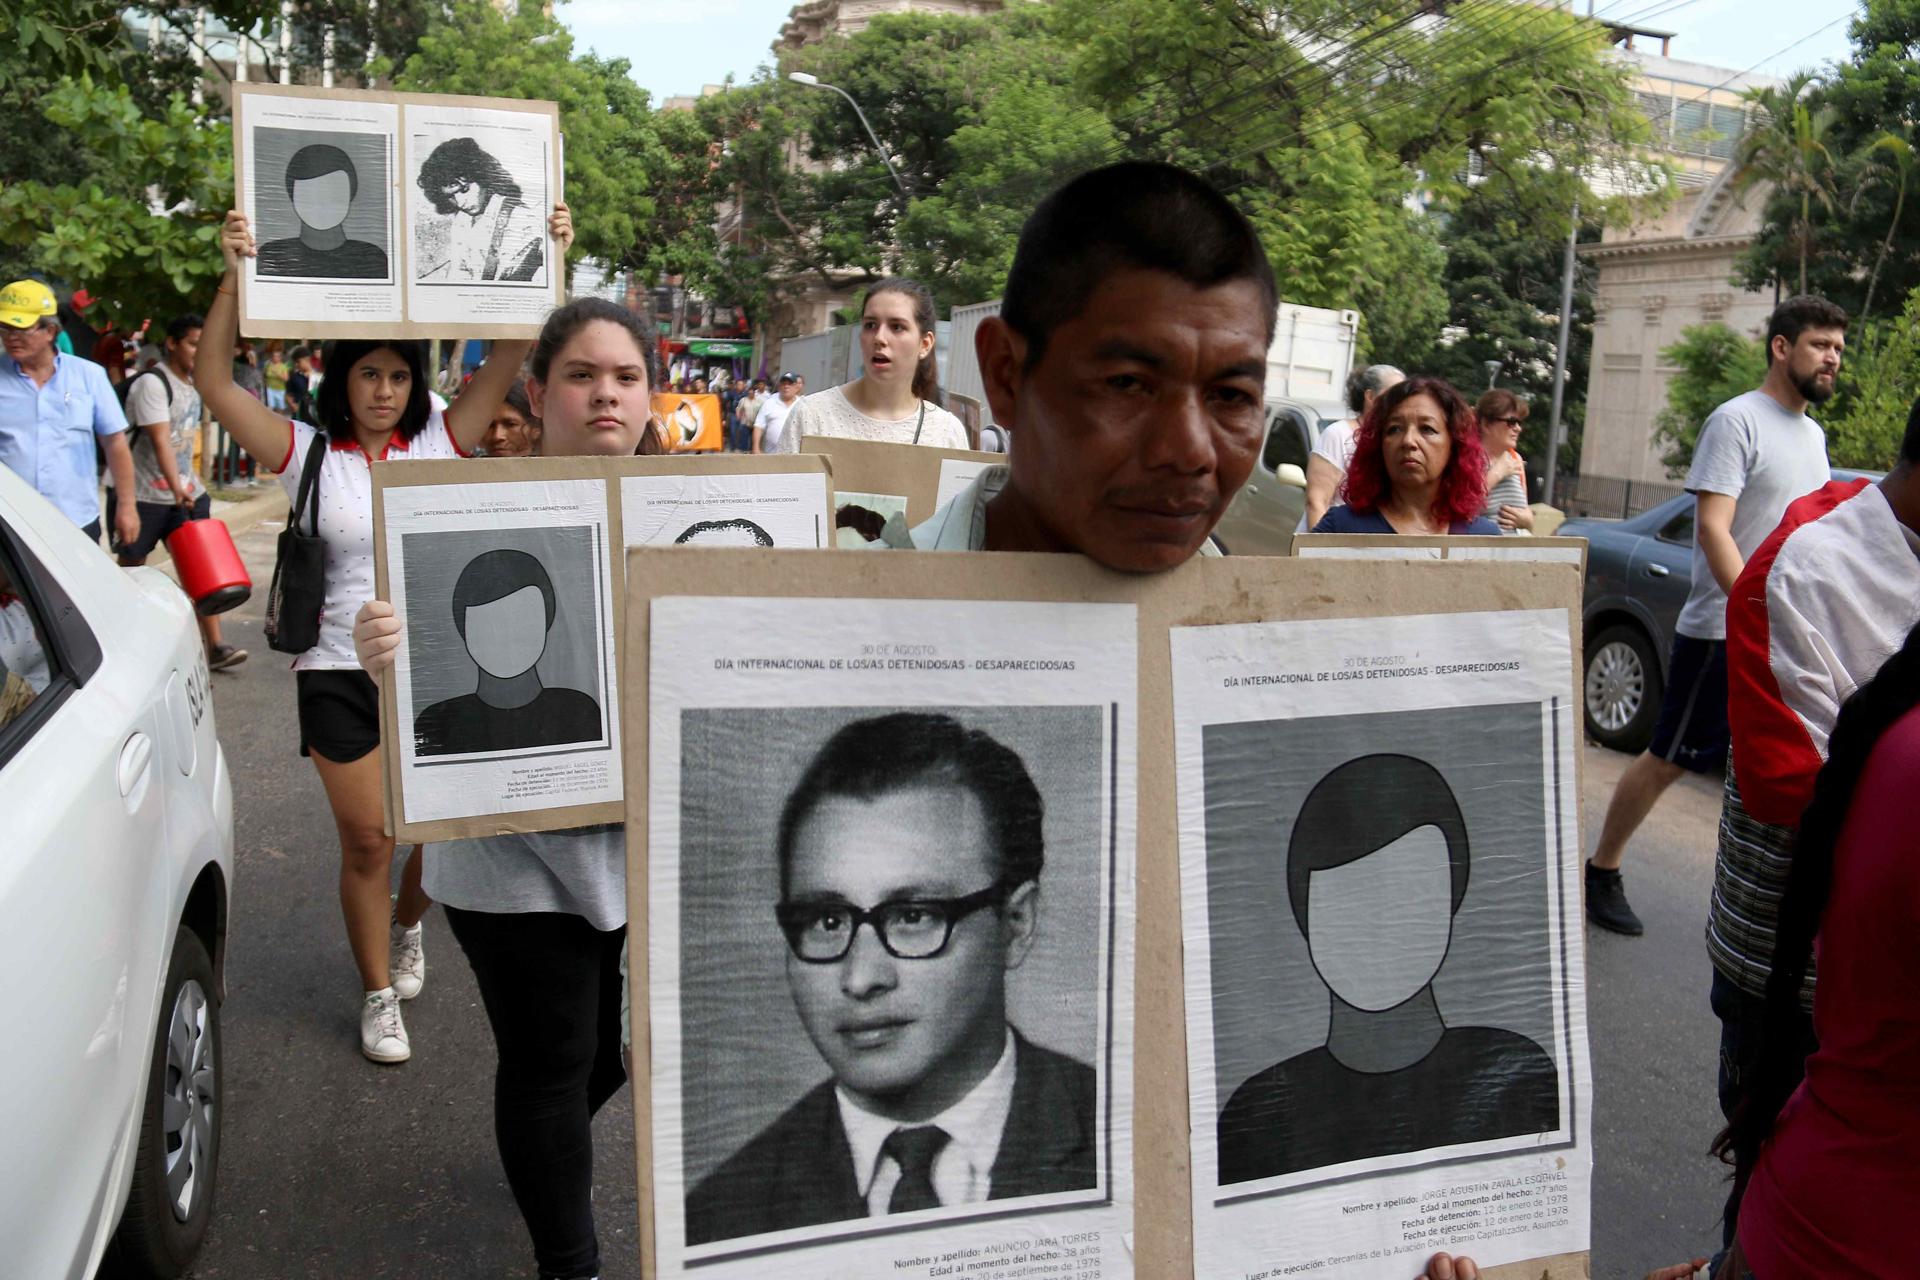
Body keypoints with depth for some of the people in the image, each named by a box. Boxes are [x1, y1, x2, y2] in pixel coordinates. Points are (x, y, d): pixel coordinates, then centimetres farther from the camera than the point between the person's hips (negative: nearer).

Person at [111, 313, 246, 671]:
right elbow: (160, 443, -24)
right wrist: (177, 490, -32)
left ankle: (214, 646, -5)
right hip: (146, 494, -7)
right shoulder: (152, 383, -15)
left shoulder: (193, 382, 10)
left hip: (186, 489, 7)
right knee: (131, 569, 6)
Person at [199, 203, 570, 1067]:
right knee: (366, 840, 5)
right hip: (340, 672, -1)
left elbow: (510, 357, -5)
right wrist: (235, 279, -21)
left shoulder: (439, 443, 1)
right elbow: (214, 383, -12)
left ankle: (406, 927, 42)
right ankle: (379, 995, 24)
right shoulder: (308, 453, -2)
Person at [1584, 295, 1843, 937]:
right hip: (1722, 635, -8)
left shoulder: (1813, 434, 16)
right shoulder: (1737, 421, -10)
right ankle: (1601, 873, 17)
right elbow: (1713, 530, -18)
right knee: (1667, 761, 2)